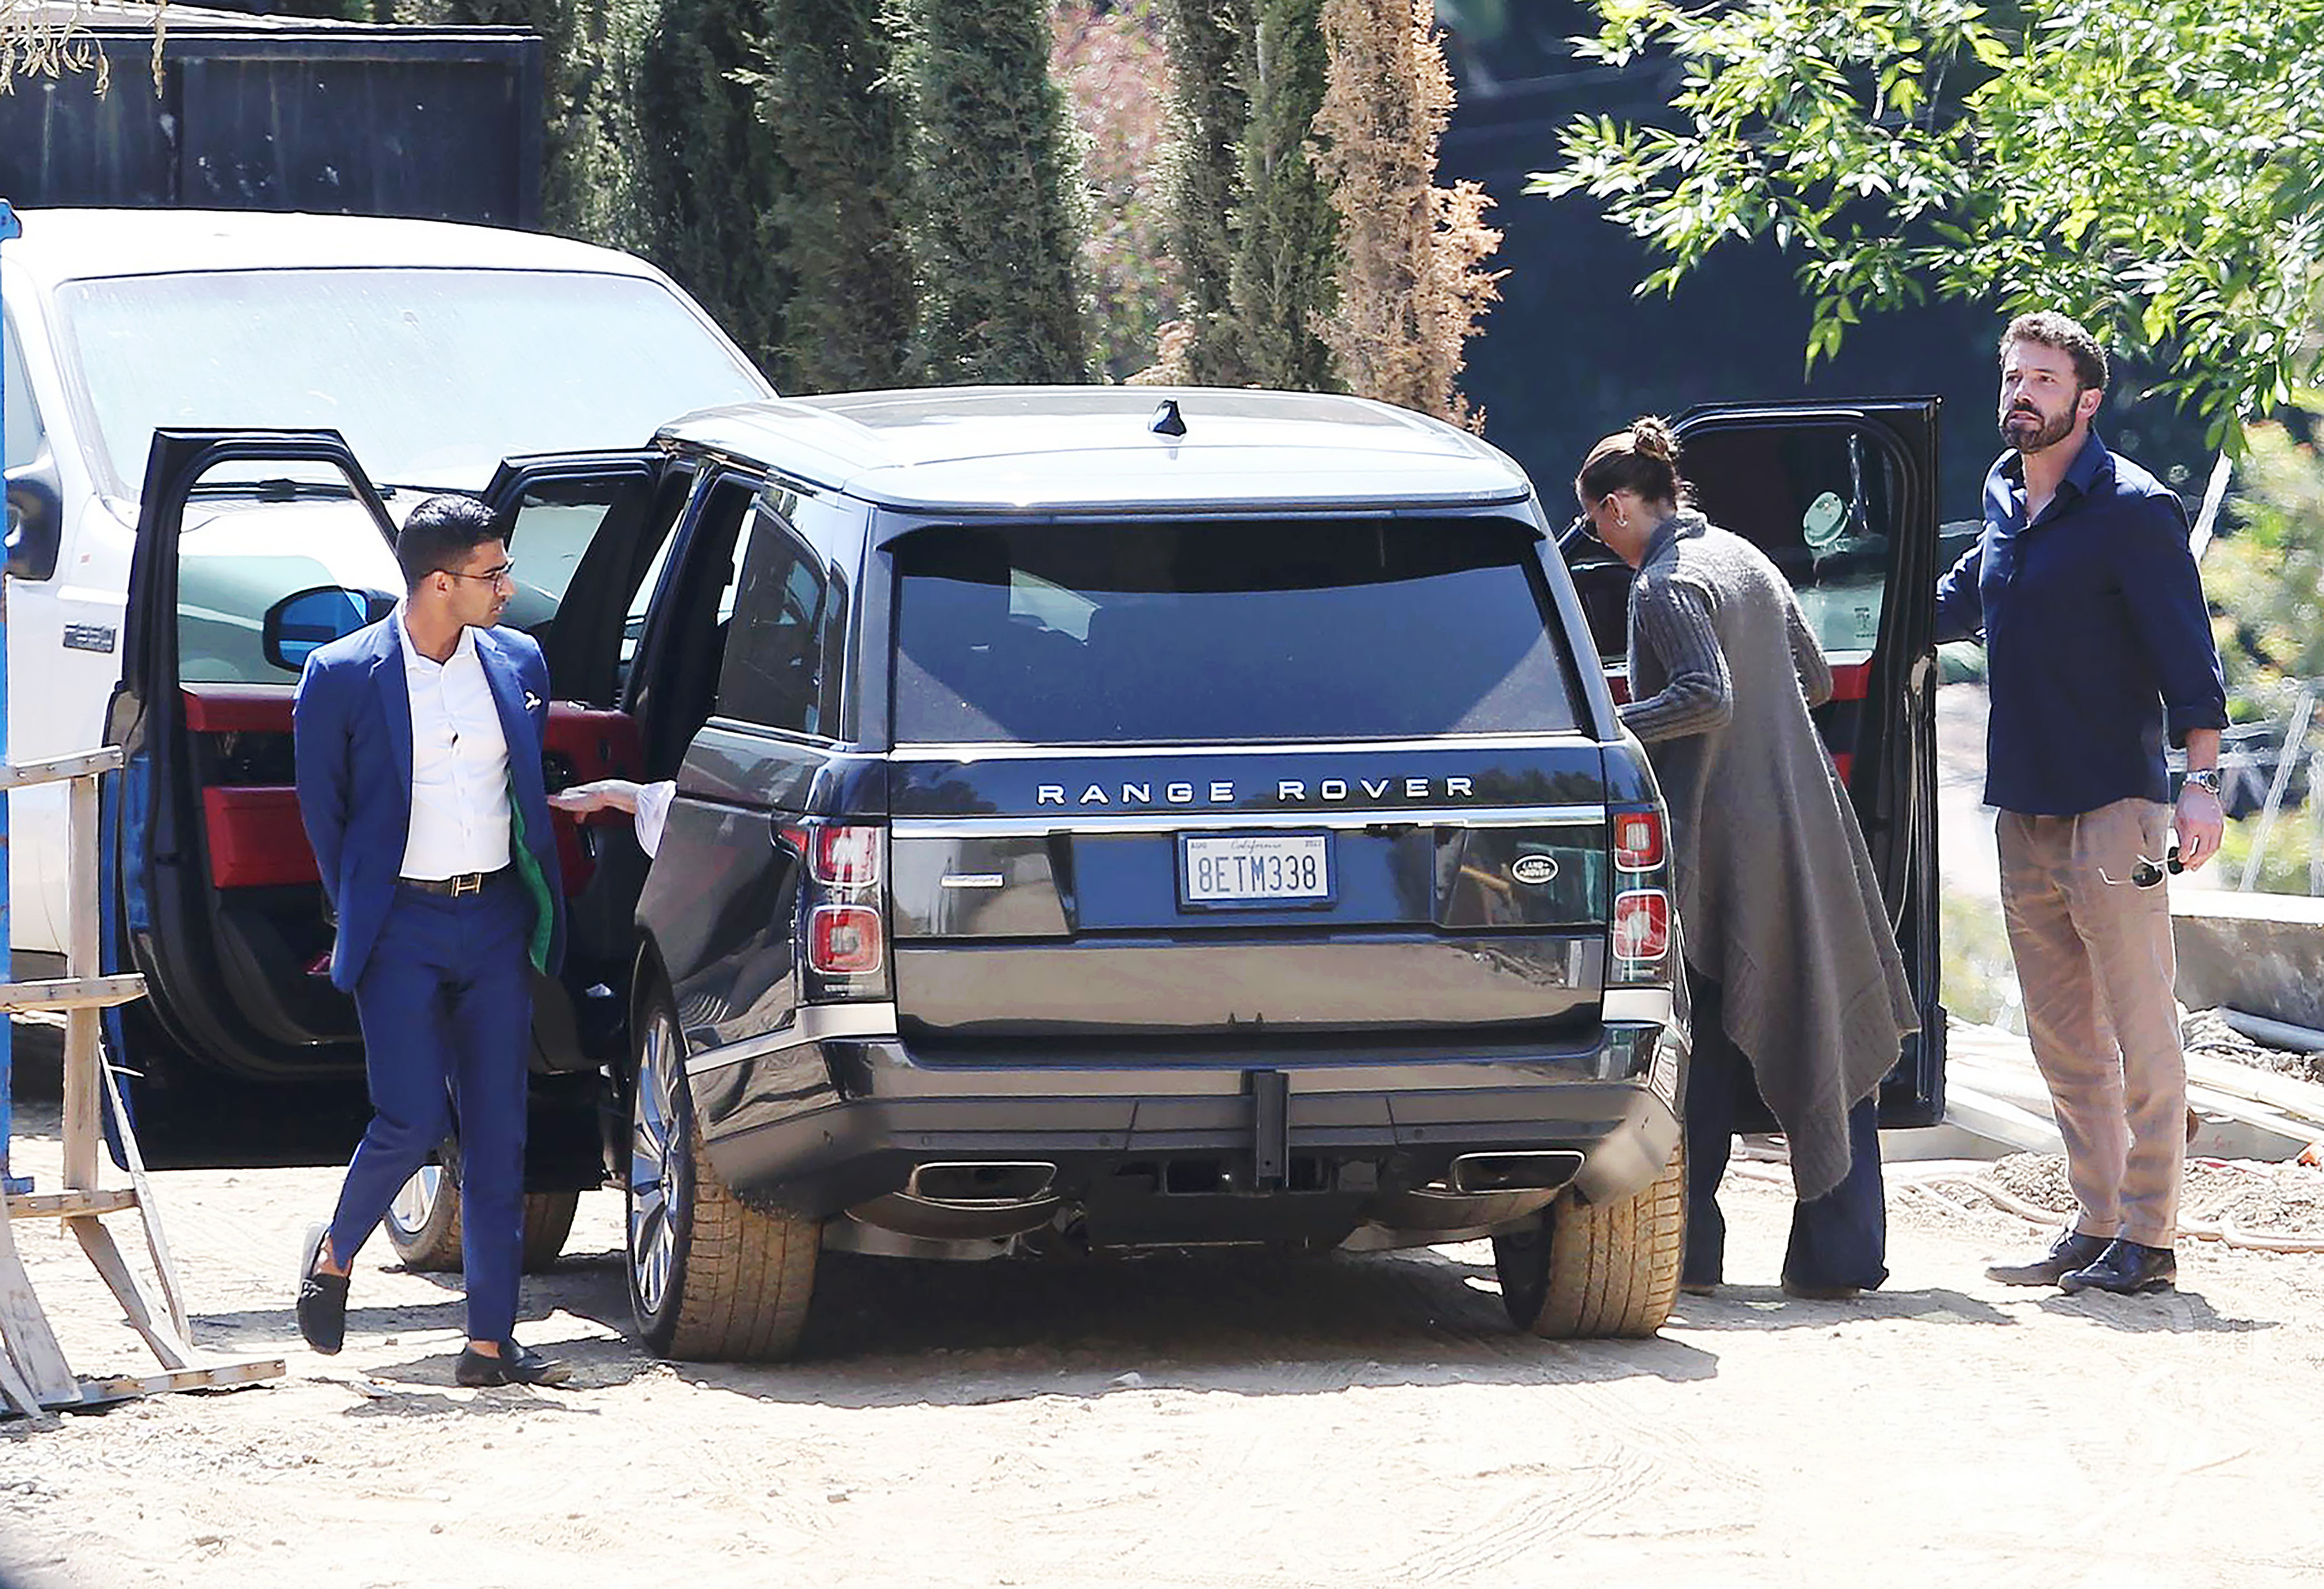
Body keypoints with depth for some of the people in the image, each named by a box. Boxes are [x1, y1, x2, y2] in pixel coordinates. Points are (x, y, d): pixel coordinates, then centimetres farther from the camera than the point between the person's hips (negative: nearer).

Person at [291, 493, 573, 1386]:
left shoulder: (518, 664, 7)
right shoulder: (342, 676, -6)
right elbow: (323, 812, 4)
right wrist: (363, 920, 6)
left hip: (497, 919, 4)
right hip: (402, 926, -4)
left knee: (498, 1137, 1)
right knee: (412, 1121, -12)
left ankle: (491, 1344, 3)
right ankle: (334, 1254, 18)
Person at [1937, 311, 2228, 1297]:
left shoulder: (2133, 510, -8)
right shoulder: (2004, 500, 14)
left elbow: (2187, 651, -13)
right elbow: (1963, 600, 34)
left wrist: (2201, 781, -21)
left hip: (2113, 807, -8)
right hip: (2024, 809, 8)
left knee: (2140, 1031, -6)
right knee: (2063, 1041, 10)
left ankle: (2149, 1241, -6)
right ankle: (2097, 1226, 15)